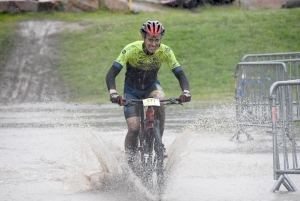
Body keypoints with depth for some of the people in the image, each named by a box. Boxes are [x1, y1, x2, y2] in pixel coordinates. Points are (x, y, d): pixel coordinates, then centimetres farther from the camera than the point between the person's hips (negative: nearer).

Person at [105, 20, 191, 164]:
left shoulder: (165, 51, -21)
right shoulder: (131, 50, -28)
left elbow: (180, 74, -20)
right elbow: (111, 74, -31)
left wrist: (186, 91, -41)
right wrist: (113, 93, -50)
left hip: (151, 86, 1)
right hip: (132, 91, -1)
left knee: (160, 99, -34)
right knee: (134, 128, -18)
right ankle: (129, 159, 5)